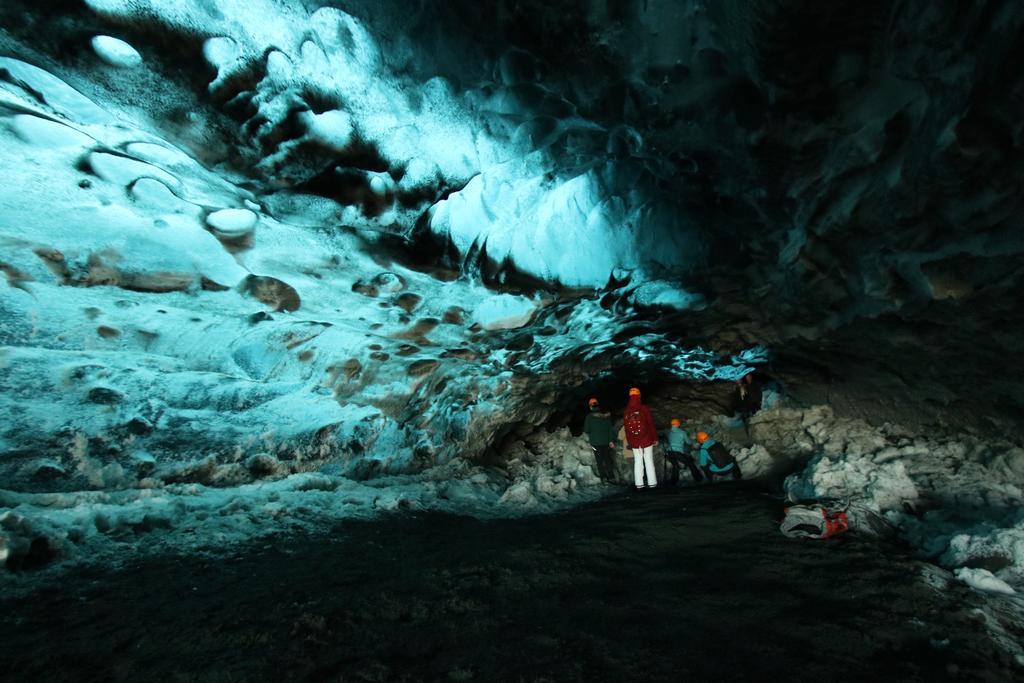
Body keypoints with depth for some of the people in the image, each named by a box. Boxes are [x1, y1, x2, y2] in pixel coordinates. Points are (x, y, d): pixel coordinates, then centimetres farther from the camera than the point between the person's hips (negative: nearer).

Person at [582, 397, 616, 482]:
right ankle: (611, 476, 12)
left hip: (596, 442, -3)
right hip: (606, 441, 3)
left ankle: (603, 476, 4)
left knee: (599, 460, 6)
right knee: (608, 459, 12)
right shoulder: (606, 415, 0)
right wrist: (611, 440, 3)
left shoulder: (589, 416, -10)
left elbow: (586, 430, -5)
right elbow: (610, 428, 0)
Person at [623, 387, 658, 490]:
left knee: (638, 462, 8)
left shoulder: (627, 411, 0)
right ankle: (652, 483, 8)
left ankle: (639, 484, 8)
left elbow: (626, 428, 4)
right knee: (649, 462, 5)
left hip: (634, 441, 2)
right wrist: (655, 438, 0)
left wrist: (629, 441, 12)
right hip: (647, 439, -2)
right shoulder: (644, 408, -9)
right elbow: (651, 424, -7)